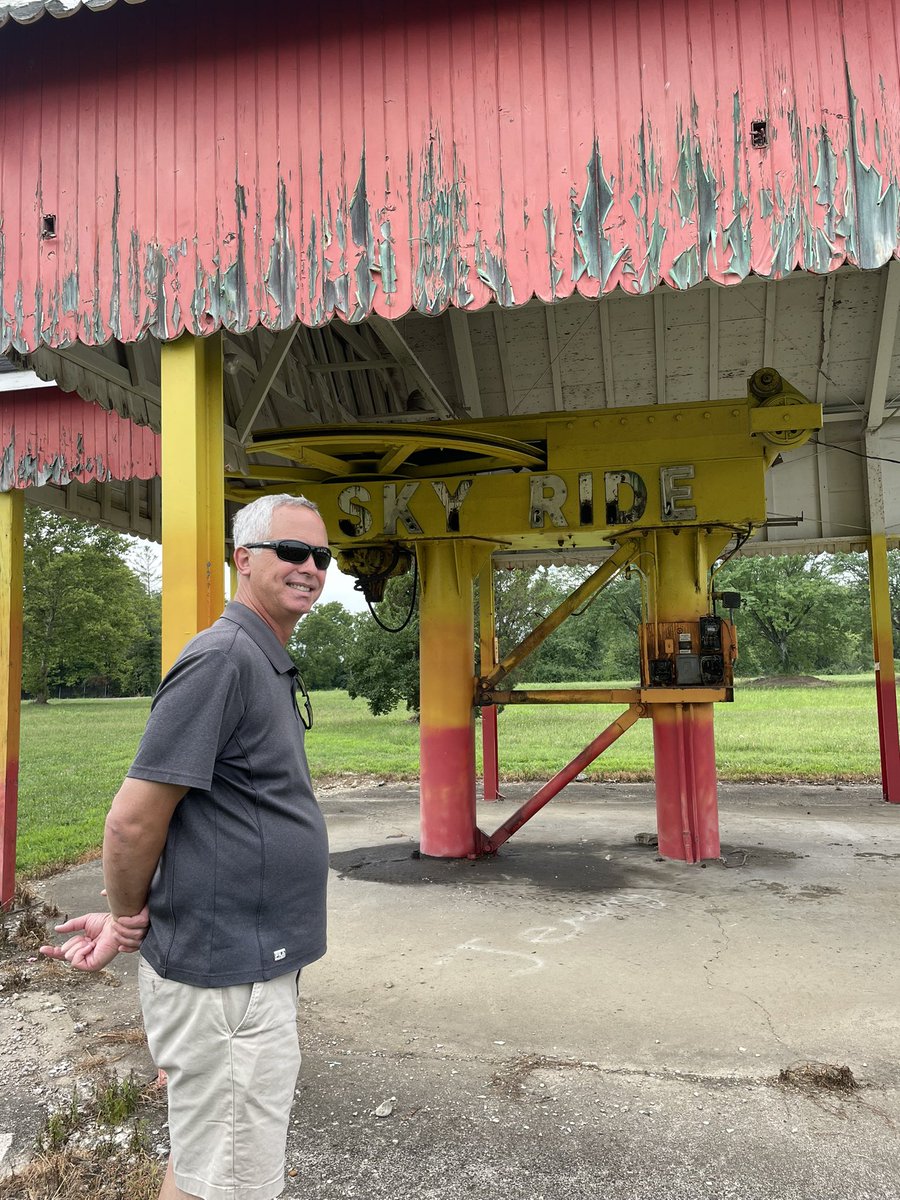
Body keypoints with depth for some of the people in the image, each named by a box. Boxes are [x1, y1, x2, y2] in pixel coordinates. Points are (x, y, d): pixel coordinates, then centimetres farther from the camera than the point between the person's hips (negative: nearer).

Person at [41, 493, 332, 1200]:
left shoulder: (270, 664, 11)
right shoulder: (223, 658, -20)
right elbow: (132, 824, -21)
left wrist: (128, 918, 8)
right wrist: (129, 922, -4)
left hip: (256, 966, 9)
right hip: (225, 981, -9)